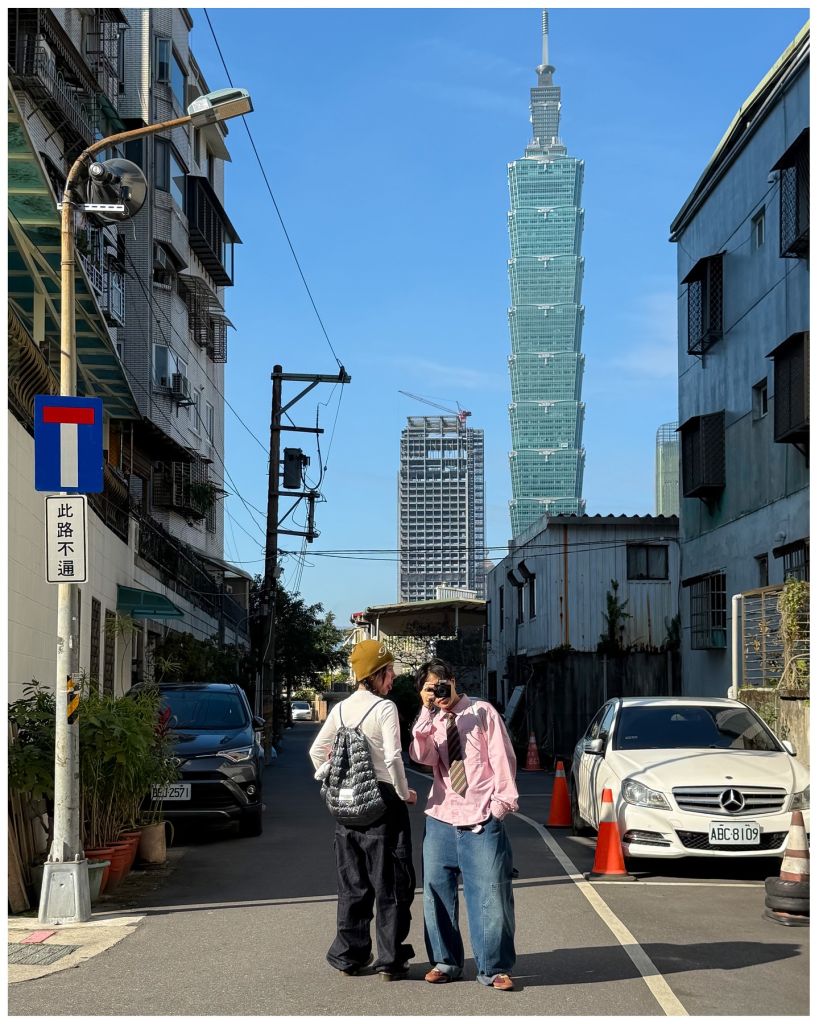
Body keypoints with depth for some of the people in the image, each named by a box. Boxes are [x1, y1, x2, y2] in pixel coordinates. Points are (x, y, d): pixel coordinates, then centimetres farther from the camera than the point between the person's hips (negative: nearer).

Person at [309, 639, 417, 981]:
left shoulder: (341, 709, 7)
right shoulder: (385, 708, -12)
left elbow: (317, 750, 10)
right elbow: (393, 757, -19)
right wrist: (404, 793, -6)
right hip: (383, 799, -6)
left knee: (352, 883, 14)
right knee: (390, 882, 3)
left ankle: (349, 956, 19)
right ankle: (390, 960, 5)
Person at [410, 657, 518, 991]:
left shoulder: (482, 712, 4)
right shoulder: (429, 722, 12)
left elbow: (502, 757, 1)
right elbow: (421, 757, -7)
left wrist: (503, 800, -6)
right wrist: (427, 712, -13)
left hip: (483, 819, -4)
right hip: (441, 818, 4)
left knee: (491, 894, -6)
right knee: (437, 891, 6)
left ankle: (493, 968, 1)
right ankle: (445, 962, 19)